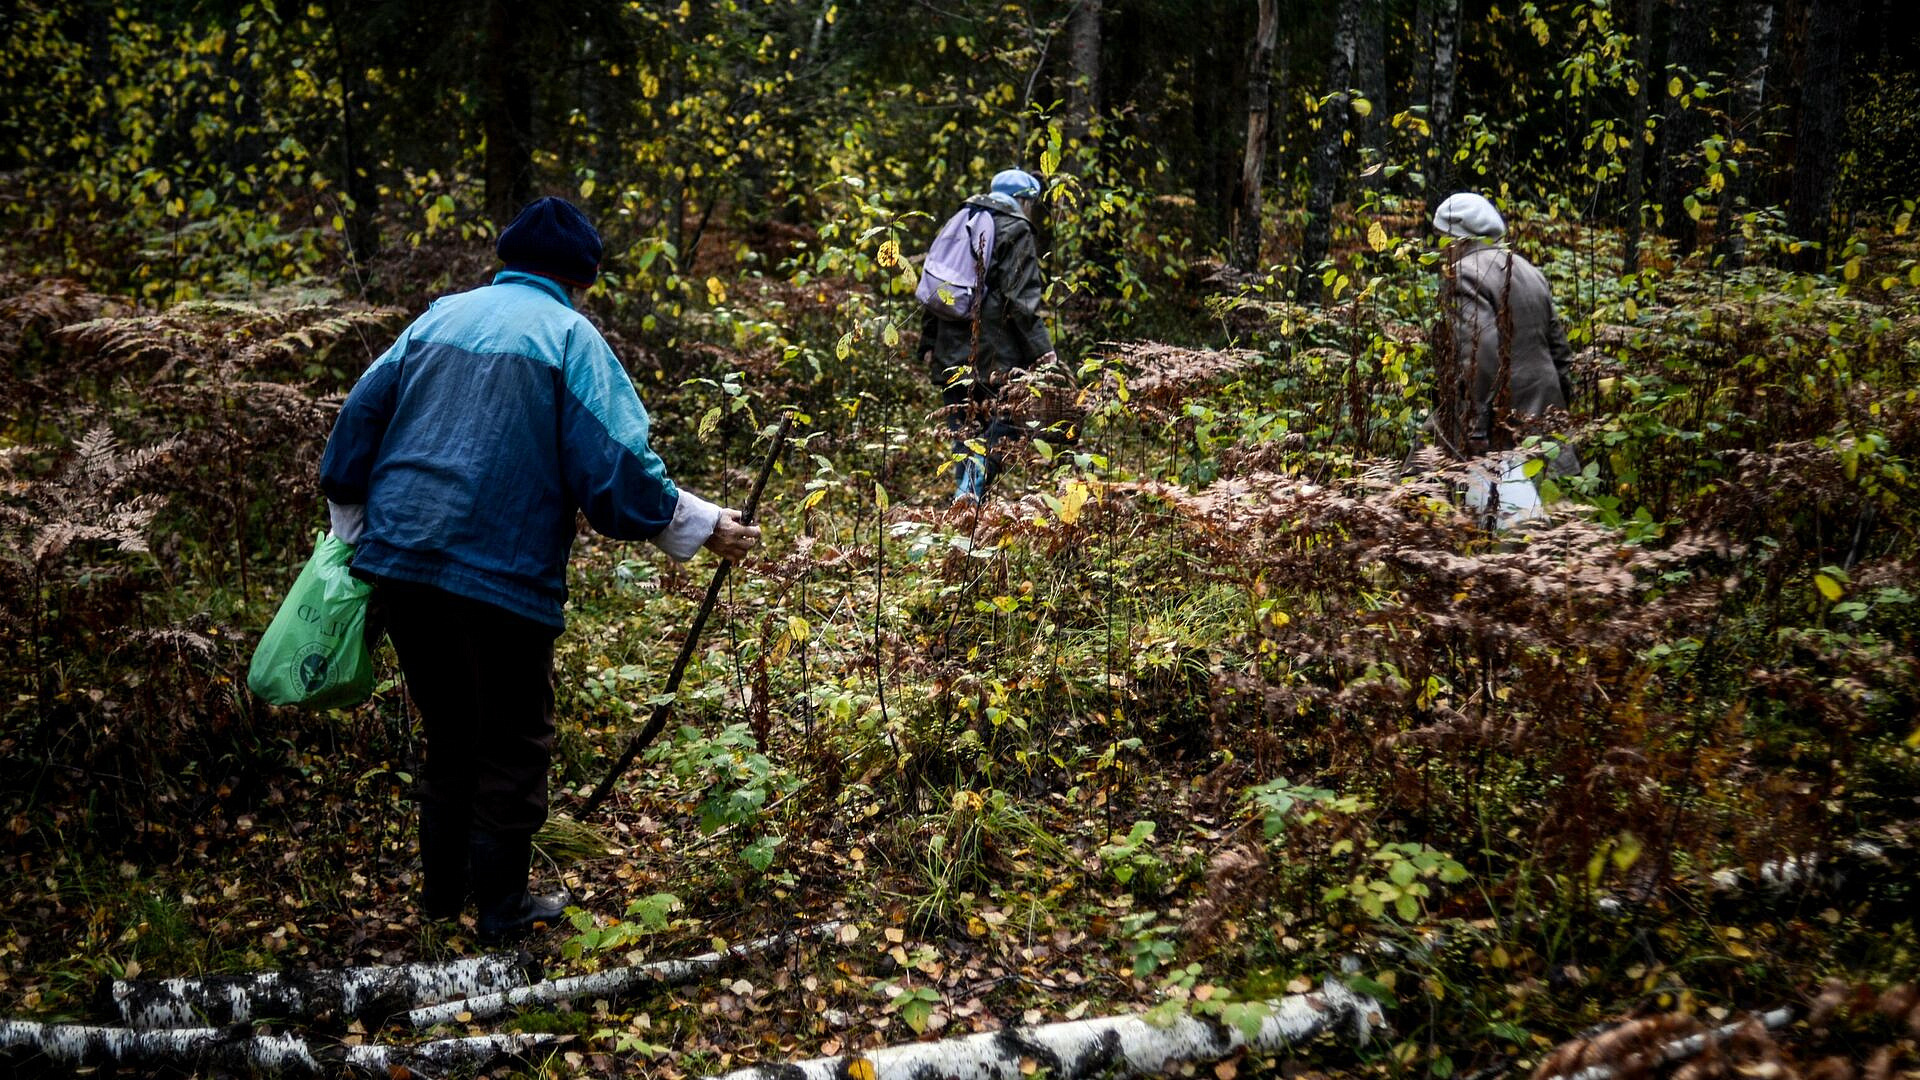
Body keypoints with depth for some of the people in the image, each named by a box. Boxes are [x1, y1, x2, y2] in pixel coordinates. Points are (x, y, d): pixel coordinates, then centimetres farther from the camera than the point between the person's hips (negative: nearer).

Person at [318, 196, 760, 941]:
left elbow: (359, 419, 14)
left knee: (449, 732, 22)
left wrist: (355, 535, 24)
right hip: (501, 572, -6)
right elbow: (616, 469, -12)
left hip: (397, 564, 6)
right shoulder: (570, 336, -3)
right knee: (513, 743, 11)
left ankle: (443, 889, 32)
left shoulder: (441, 317, 13)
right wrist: (705, 527, -1)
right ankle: (502, 908, 18)